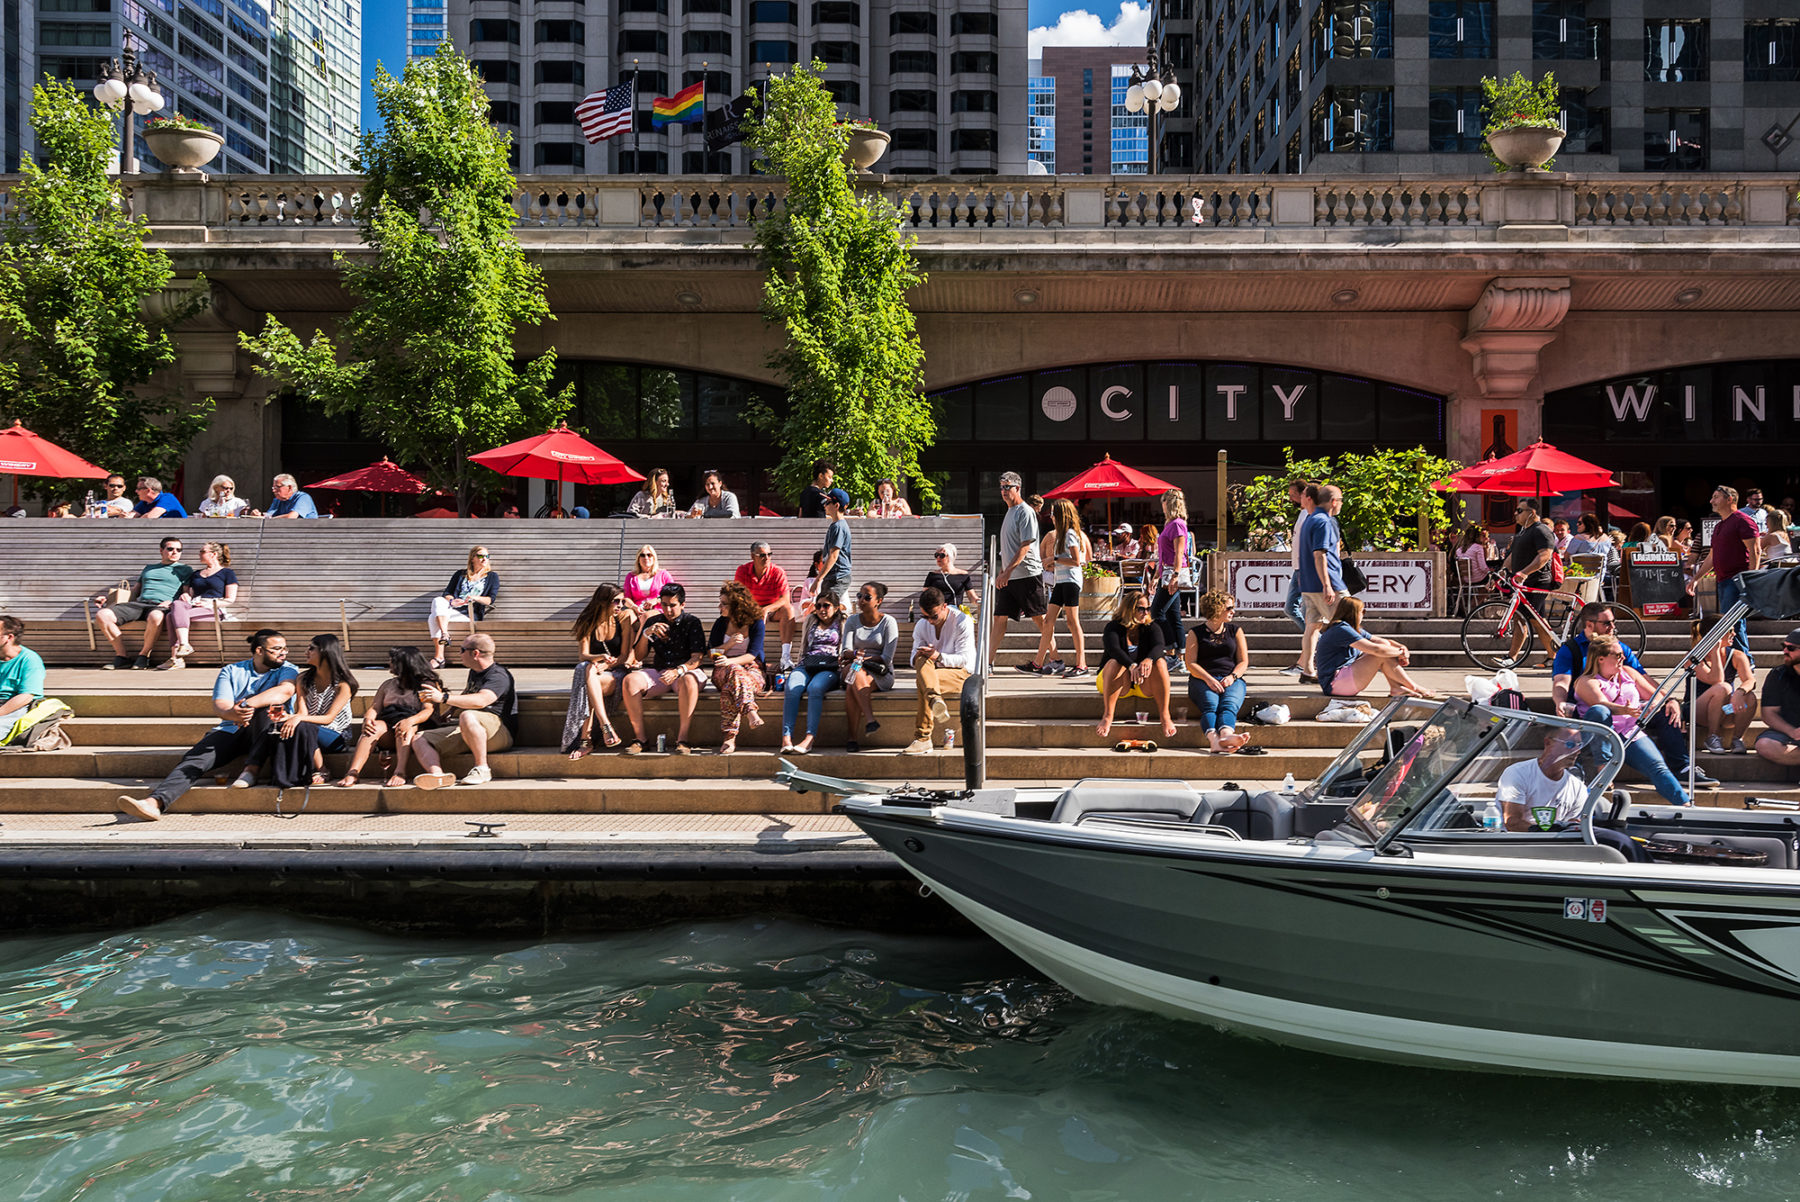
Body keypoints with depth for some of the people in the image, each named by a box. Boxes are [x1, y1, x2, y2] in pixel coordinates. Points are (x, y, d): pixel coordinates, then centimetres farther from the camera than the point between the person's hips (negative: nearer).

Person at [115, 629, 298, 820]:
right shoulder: (231, 671, 12)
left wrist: (248, 704, -34)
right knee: (194, 758, -21)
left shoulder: (287, 670, 6)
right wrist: (231, 713, -30)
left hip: (265, 731, -2)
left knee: (263, 704, -31)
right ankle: (156, 802, -39)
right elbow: (219, 705, -3)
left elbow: (285, 691, -18)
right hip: (230, 730, 2)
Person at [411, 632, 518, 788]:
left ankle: (482, 769, -26)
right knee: (419, 740, -6)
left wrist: (444, 698, -27)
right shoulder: (474, 673, 23)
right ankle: (438, 775, -36)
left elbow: (481, 701, -27)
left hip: (499, 732, -9)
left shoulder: (499, 676, -8)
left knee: (467, 716, -40)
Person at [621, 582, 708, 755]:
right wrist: (646, 634, -8)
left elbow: (697, 657, -10)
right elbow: (638, 657, 9)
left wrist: (678, 671, -28)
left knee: (689, 681, -39)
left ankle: (682, 737, -33)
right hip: (657, 671, 3)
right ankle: (639, 736, -20)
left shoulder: (692, 623, 0)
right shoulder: (652, 622, 11)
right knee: (630, 680, -26)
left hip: (684, 671, -3)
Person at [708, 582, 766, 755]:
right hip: (723, 670, 2)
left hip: (752, 670, -2)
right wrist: (729, 644, -10)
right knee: (735, 672, -38)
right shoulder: (721, 623, 10)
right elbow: (710, 654, 8)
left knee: (731, 685, -38)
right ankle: (750, 712, -57)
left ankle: (729, 736, -48)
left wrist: (730, 661, -27)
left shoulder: (756, 623, 0)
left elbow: (752, 655, -9)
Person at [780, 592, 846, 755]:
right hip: (807, 666, 3)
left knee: (815, 688, -37)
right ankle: (786, 737, -41)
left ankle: (809, 739, -45)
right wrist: (799, 665, 15)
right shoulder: (810, 622, 28)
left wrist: (843, 660, -9)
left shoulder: (843, 624, 18)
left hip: (830, 668, -3)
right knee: (791, 688, -32)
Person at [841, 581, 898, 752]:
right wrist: (854, 654, -23)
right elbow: (846, 652, 1)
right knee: (854, 669, -36)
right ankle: (870, 719, -43)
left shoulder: (888, 622, 0)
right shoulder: (853, 620, 11)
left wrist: (860, 658, -15)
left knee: (851, 689, -33)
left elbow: (887, 658, -8)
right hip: (857, 670, 3)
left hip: (881, 675, -3)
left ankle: (852, 738, -30)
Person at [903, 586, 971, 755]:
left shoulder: (962, 621, -9)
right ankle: (935, 699, -56)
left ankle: (922, 739, -38)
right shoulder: (922, 625, 7)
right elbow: (914, 658, 8)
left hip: (961, 673, -5)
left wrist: (938, 656, -29)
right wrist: (917, 658, -19)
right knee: (923, 660, -32)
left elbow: (965, 658, -13)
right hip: (932, 672, 5)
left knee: (922, 683, -33)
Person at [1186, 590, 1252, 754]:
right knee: (1210, 704, -35)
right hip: (1202, 679, -1)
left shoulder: (1235, 630, 21)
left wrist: (1232, 677, -8)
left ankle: (1226, 735, -66)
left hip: (1232, 680, 2)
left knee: (1229, 705, -33)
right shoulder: (1196, 633, 13)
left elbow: (1243, 661, 14)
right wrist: (1209, 679, -16)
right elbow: (1191, 664, 2)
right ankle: (1214, 740, -64)